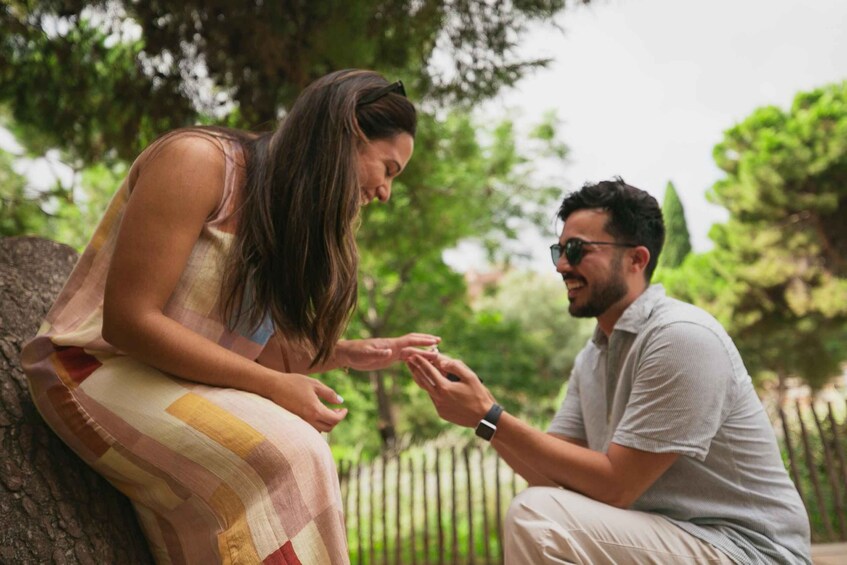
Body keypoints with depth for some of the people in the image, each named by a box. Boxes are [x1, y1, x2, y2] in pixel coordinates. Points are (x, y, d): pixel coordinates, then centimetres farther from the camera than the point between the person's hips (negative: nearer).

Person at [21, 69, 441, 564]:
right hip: (102, 369, -8)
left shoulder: (287, 210, 7)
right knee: (286, 456, -25)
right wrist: (272, 387, -23)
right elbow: (129, 320, -23)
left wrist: (348, 353, -5)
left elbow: (254, 345, 7)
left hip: (184, 387, 8)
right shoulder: (199, 160, -17)